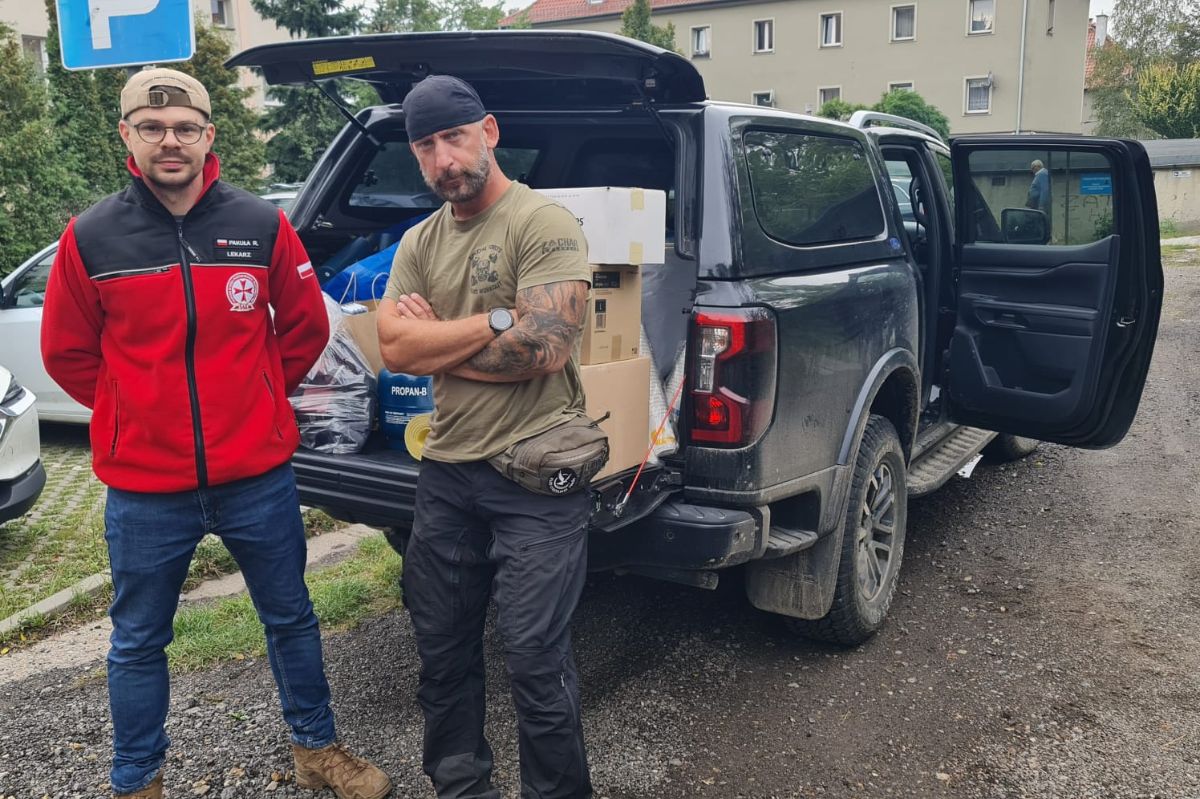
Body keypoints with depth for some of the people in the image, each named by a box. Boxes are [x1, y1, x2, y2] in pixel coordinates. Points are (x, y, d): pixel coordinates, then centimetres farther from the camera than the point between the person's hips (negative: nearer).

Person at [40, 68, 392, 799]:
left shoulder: (264, 226, -5)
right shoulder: (90, 238, -5)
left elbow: (305, 328, 7)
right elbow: (68, 353, 6)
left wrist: (259, 400, 7)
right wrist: (135, 413, 5)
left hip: (259, 477, 1)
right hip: (143, 487, 0)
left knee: (291, 618, 16)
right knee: (139, 642, 14)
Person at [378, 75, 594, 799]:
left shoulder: (544, 223, -10)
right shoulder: (419, 243, 10)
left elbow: (543, 350, -20)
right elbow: (393, 348, -3)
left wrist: (434, 341, -7)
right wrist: (497, 320, -14)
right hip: (446, 470, 7)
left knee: (536, 659, 0)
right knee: (443, 649, 17)